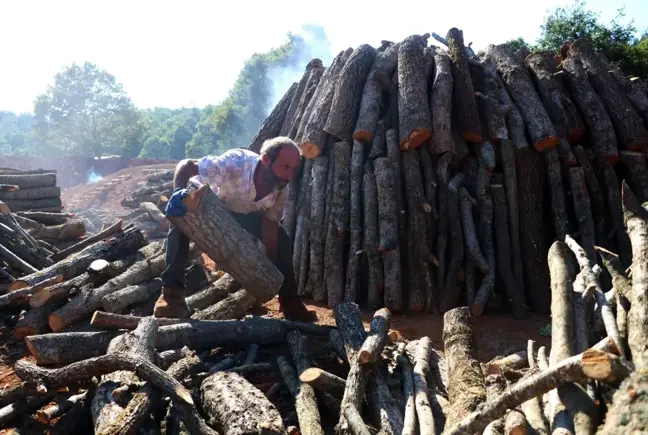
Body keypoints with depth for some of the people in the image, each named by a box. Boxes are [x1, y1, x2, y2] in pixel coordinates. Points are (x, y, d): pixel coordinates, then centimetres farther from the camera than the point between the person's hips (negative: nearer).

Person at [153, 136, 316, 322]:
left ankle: (290, 301, 4)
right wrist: (178, 191, -65)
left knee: (282, 240, -12)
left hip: (242, 213, 4)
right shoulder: (236, 163, -43)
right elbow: (186, 165, -43)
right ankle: (172, 291, -27)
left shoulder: (280, 190, -24)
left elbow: (270, 229, -14)